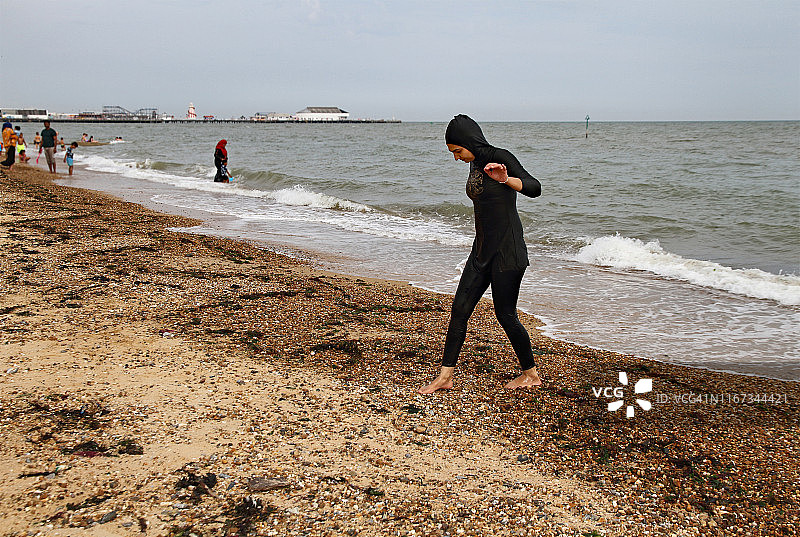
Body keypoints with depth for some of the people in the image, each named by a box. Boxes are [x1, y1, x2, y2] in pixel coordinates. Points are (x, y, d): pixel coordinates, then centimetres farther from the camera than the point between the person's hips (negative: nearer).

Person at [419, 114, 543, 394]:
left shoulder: (501, 158, -13)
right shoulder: (475, 163, 11)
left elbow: (534, 188, -25)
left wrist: (506, 179, -42)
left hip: (508, 251, -8)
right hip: (482, 250, 8)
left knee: (505, 314, 1)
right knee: (459, 309, 5)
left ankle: (531, 373, 21)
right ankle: (446, 376, 12)